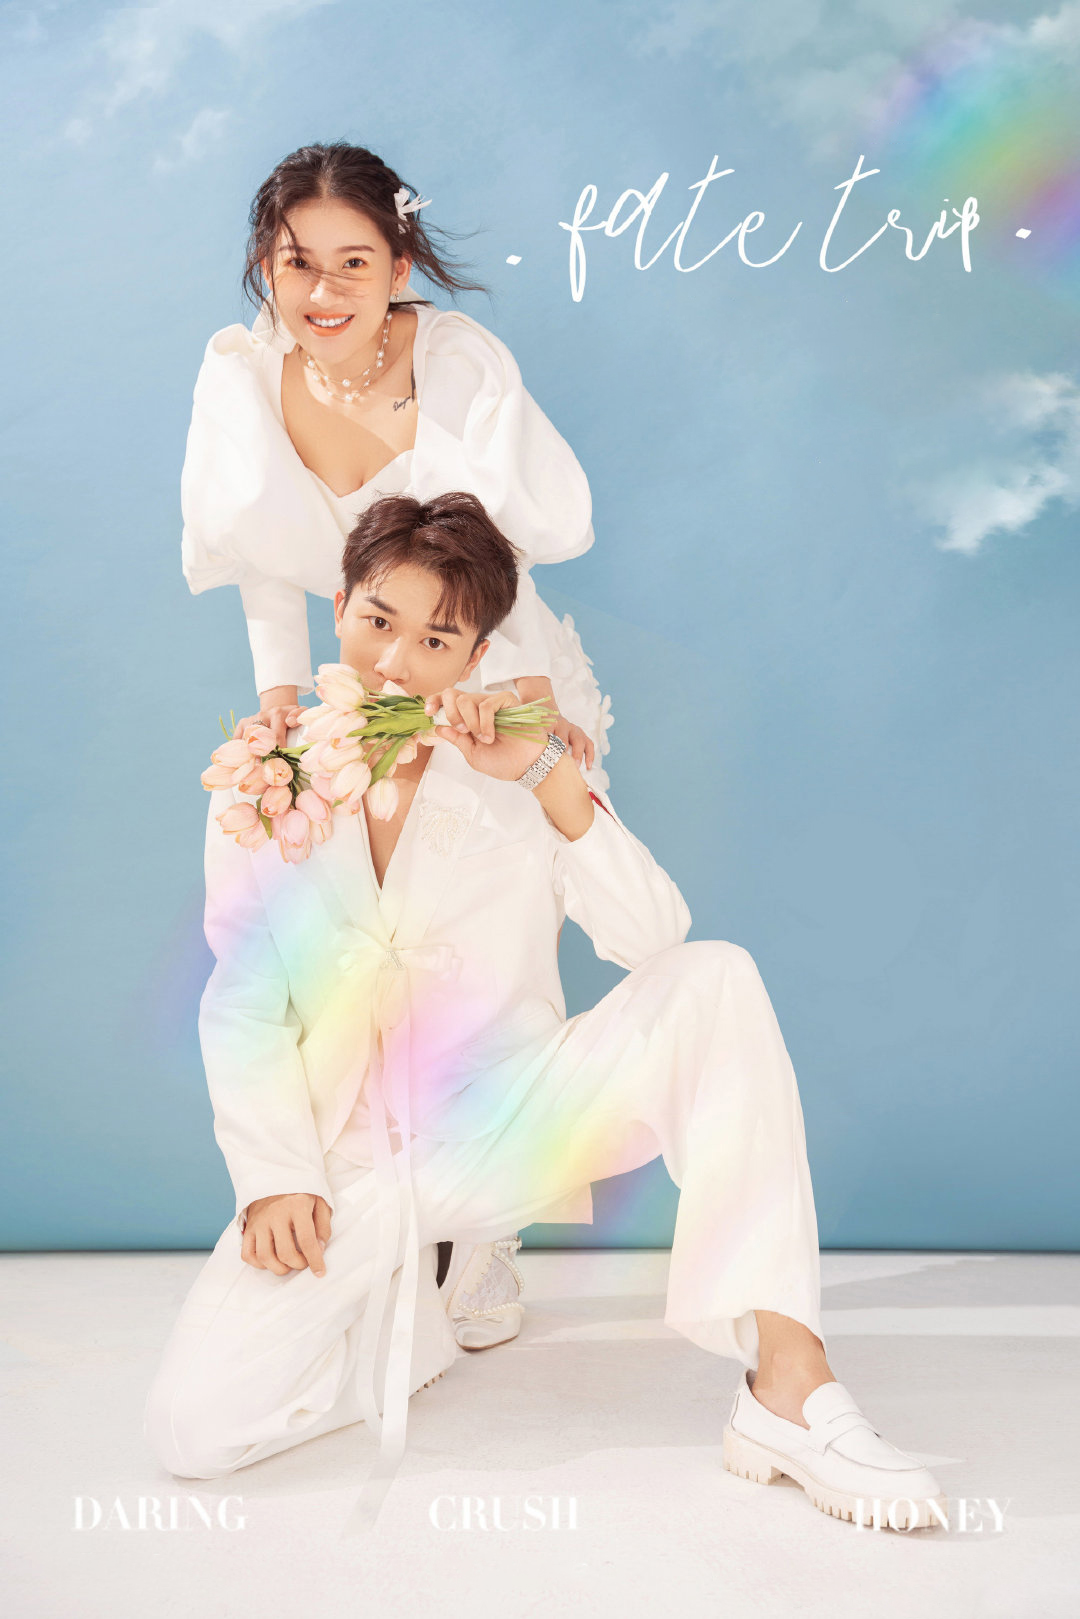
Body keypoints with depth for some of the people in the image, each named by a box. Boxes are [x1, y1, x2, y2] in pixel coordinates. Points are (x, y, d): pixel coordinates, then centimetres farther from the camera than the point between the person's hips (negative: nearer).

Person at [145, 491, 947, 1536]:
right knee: (191, 1430, -20)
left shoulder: (514, 776, 2)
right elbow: (243, 1006, 3)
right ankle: (406, 1318, 11)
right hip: (349, 1165, 0)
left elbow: (653, 939, -12)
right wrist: (274, 1179, -8)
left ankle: (788, 1383, -27)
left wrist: (552, 779, -21)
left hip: (507, 1128, 0)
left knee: (715, 981, -25)